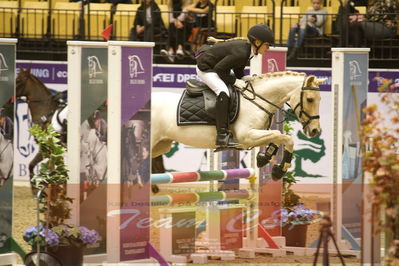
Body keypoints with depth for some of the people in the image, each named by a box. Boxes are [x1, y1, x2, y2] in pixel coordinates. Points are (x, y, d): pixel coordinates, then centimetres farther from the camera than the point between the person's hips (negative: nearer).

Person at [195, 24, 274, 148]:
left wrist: (241, 81, 0)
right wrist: (235, 81, -23)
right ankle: (222, 136, -35)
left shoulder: (248, 49, -2)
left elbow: (238, 70, 11)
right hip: (205, 69, -11)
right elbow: (219, 68, -28)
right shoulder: (240, 52, -32)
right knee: (223, 92, -31)